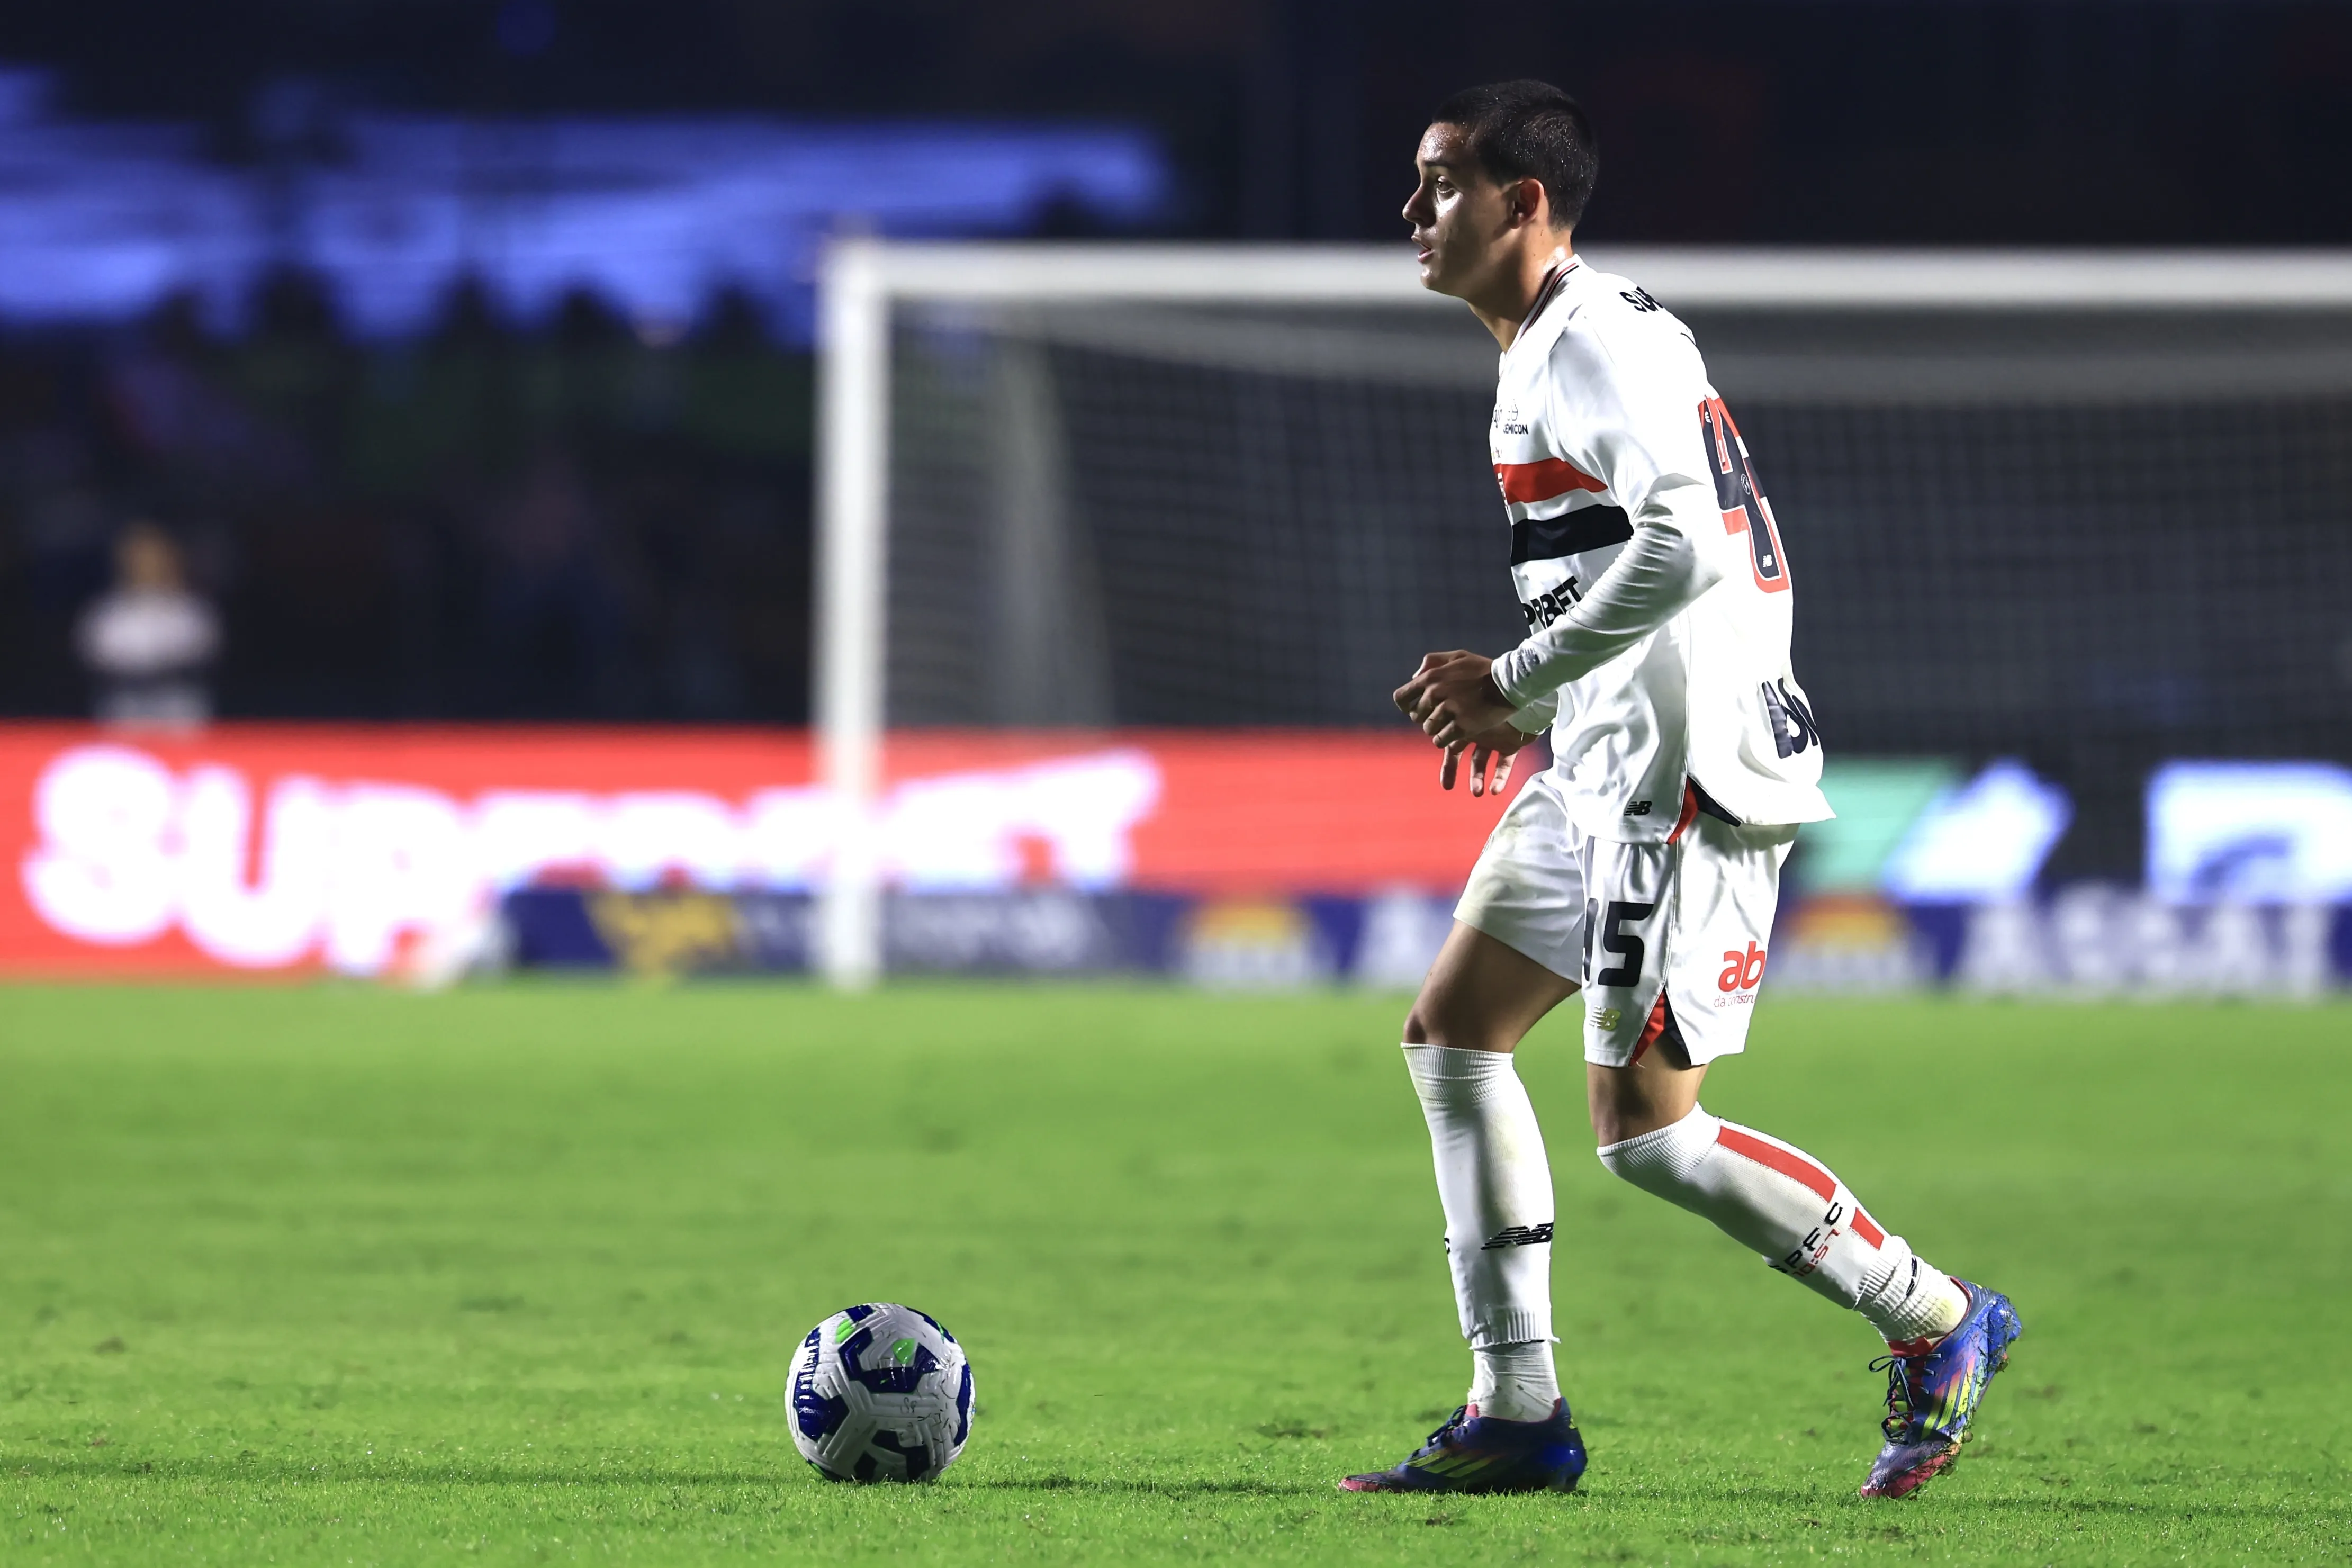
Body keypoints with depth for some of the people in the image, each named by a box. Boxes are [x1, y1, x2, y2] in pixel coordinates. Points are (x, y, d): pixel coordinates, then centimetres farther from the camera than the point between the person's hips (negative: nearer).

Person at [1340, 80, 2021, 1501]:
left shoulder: (1603, 343, -15)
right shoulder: (1540, 356, 18)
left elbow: (1686, 547, -27)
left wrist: (1515, 680, -19)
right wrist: (1526, 711, 14)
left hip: (1687, 772, -11)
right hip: (1608, 770, 11)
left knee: (1646, 1131, -9)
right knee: (1452, 1033, 9)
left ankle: (1938, 1323, 6)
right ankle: (1518, 1416, 11)